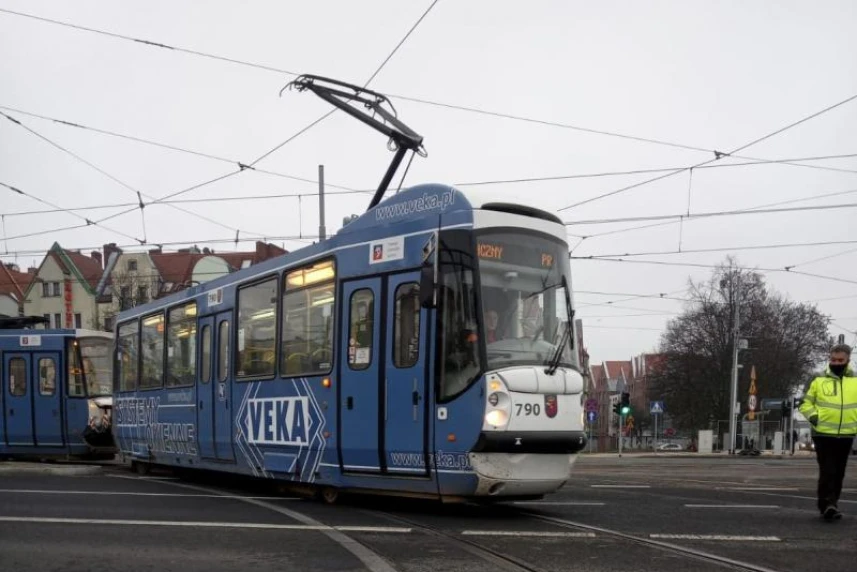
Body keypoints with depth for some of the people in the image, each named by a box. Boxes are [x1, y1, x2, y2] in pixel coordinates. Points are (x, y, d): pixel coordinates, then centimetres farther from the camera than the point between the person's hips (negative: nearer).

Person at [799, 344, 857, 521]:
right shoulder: (819, 380, 2)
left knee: (838, 473, 10)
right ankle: (827, 505, -14)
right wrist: (812, 415, -12)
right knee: (827, 471, -10)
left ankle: (832, 504, 21)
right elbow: (806, 403, 7)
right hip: (823, 434, -3)